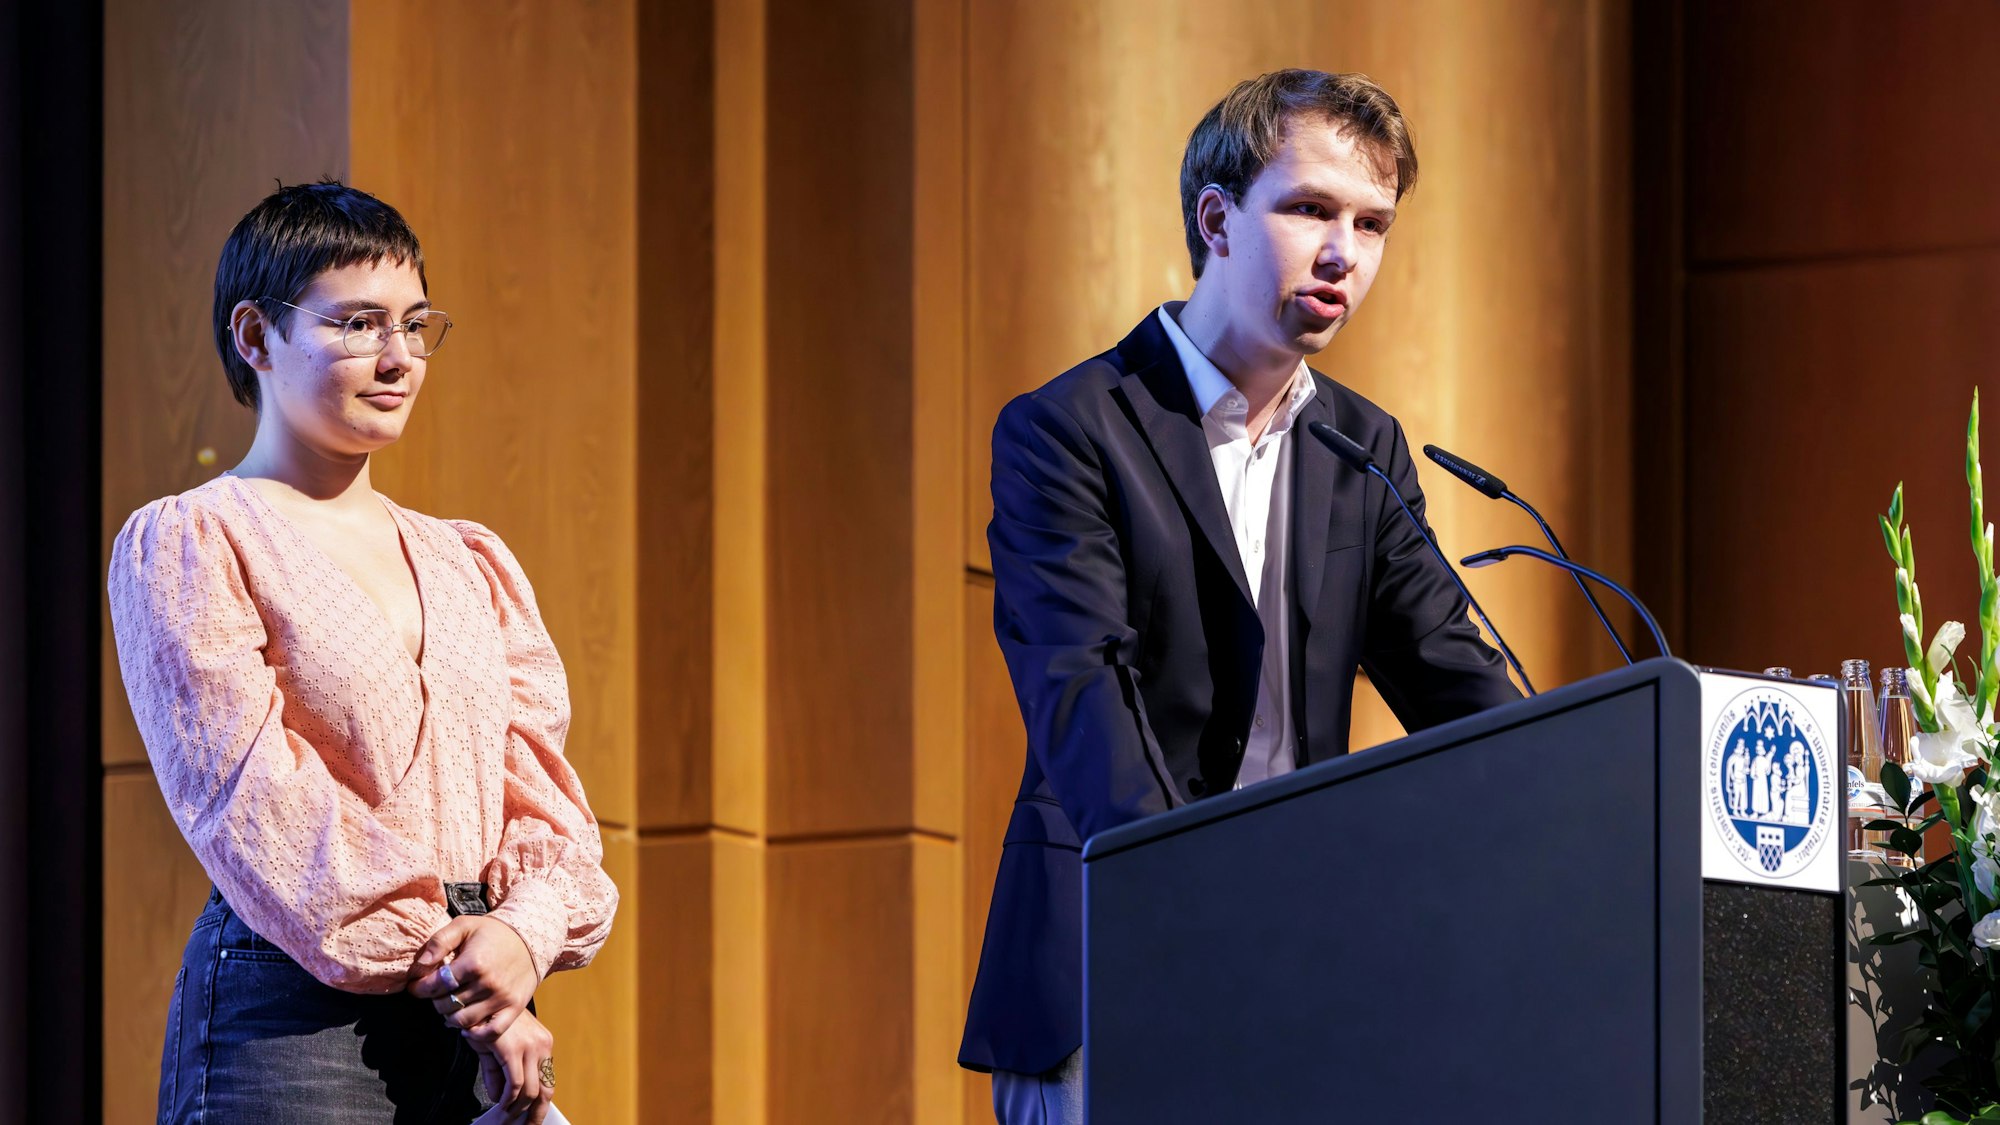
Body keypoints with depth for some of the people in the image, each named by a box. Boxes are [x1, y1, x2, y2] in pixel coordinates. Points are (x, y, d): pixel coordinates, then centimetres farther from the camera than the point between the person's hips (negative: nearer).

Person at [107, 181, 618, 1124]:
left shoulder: (473, 565, 18)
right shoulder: (184, 545, 0)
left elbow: (541, 783, 10)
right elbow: (252, 797, -10)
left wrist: (527, 930, -12)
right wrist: (440, 971, -15)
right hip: (295, 1010, -5)